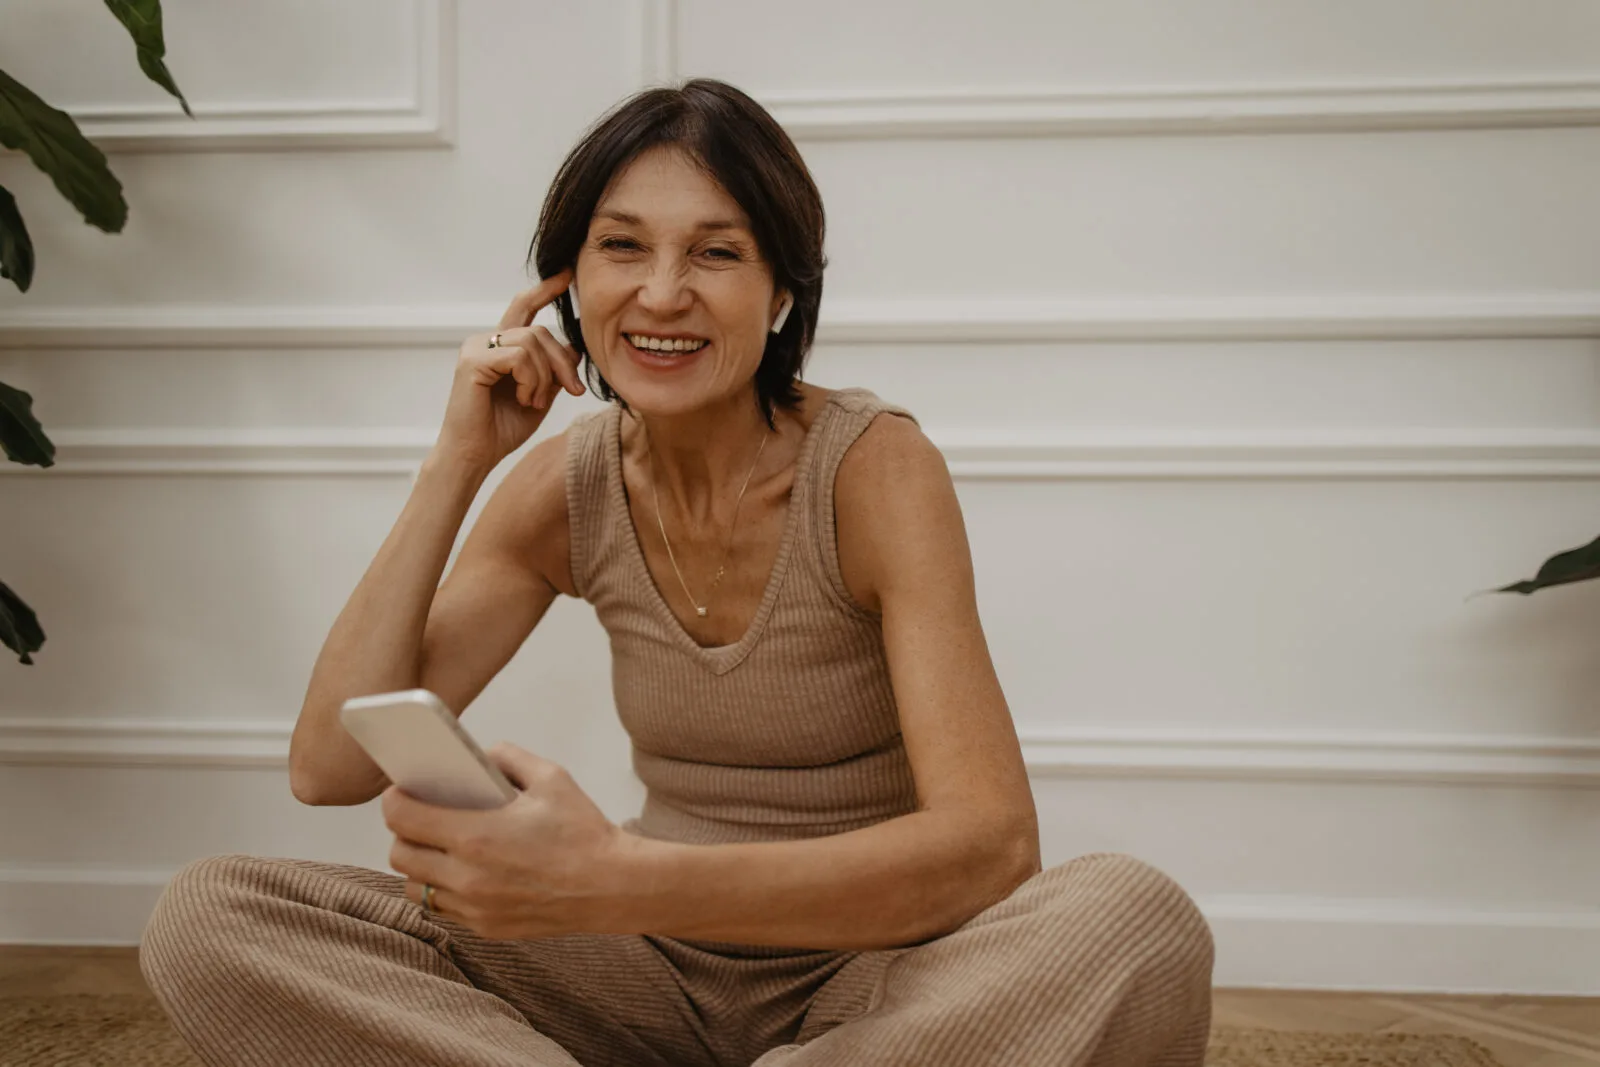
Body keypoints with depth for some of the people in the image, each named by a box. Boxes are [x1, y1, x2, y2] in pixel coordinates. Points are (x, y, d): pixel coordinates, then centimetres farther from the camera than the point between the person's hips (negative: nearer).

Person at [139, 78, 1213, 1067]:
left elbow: (992, 840, -27)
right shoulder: (570, 485, -1)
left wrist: (619, 882, -40)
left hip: (865, 969, -2)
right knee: (207, 917, -15)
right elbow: (331, 766, -7)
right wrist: (457, 465, -14)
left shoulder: (874, 465, -14)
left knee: (1141, 924, -37)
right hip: (661, 977, 3)